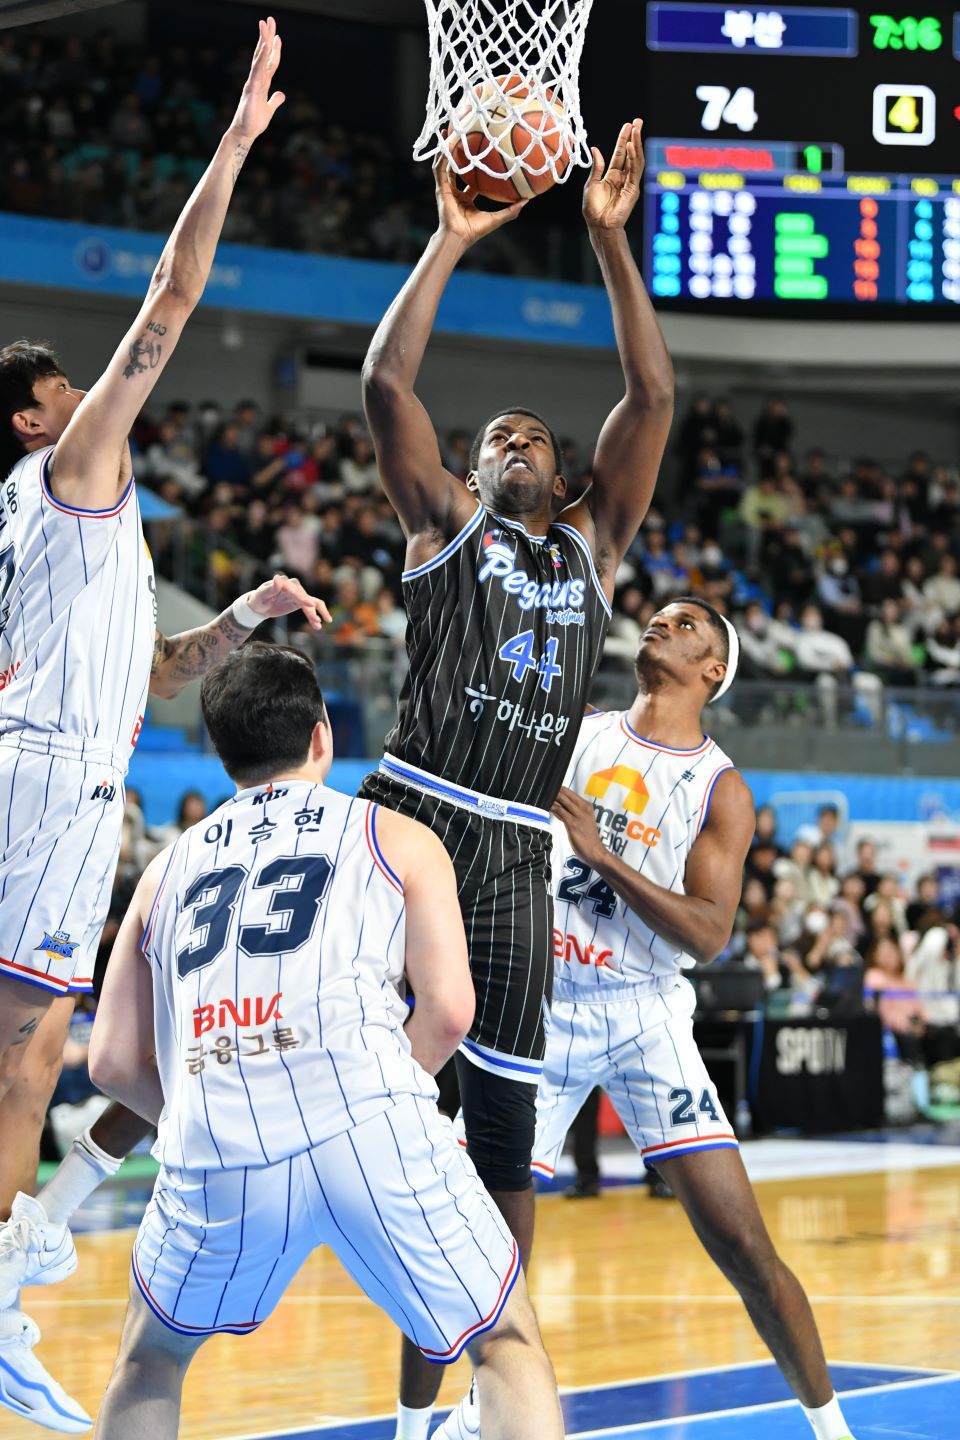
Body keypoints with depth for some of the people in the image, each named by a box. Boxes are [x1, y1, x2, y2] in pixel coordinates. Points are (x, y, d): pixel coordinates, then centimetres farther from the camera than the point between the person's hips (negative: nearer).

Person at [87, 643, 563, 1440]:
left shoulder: (170, 867, 27)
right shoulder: (398, 838, 18)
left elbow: (113, 1061, 23)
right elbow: (448, 1012, 6)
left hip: (217, 1153, 3)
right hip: (371, 1131, -2)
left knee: (151, 1359, 29)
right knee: (510, 1347, 15)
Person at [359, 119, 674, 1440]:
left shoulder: (592, 546, 18)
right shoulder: (446, 524, 10)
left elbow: (652, 401, 10)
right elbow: (387, 383, -4)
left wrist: (610, 242, 5)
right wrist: (451, 242, -2)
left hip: (515, 853, 4)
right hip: (413, 822, -4)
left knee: (502, 1131, 6)